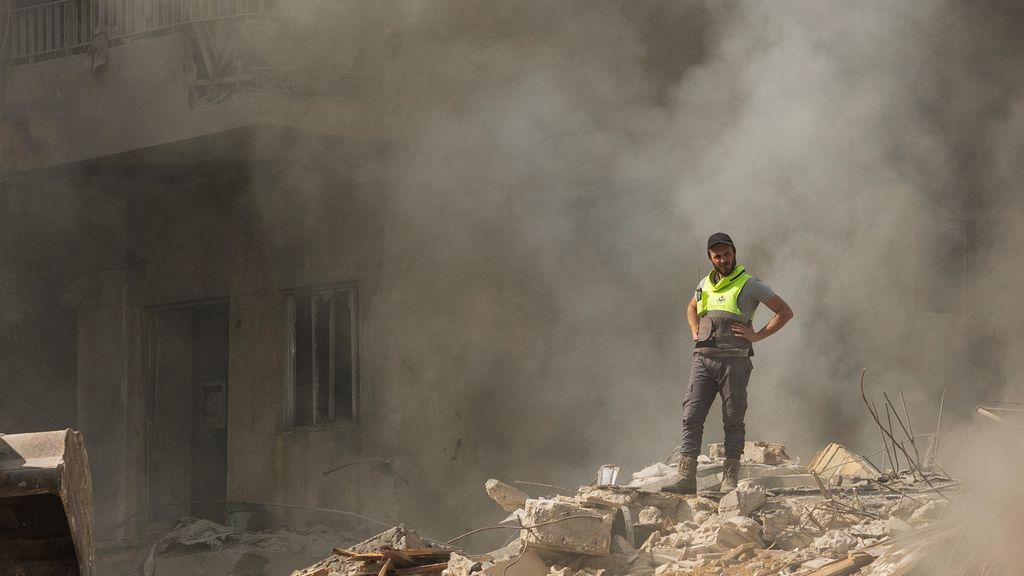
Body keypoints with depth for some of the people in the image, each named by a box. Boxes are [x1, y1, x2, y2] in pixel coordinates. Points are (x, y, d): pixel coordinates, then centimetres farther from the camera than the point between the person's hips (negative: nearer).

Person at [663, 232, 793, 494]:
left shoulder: (749, 285, 1)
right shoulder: (705, 284, 17)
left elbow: (785, 311, 2)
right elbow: (691, 308, 38)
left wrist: (757, 335, -6)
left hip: (734, 361, -4)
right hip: (703, 359, 4)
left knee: (733, 421, -1)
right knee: (691, 417, -6)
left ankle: (730, 480, 2)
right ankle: (686, 478, -9)